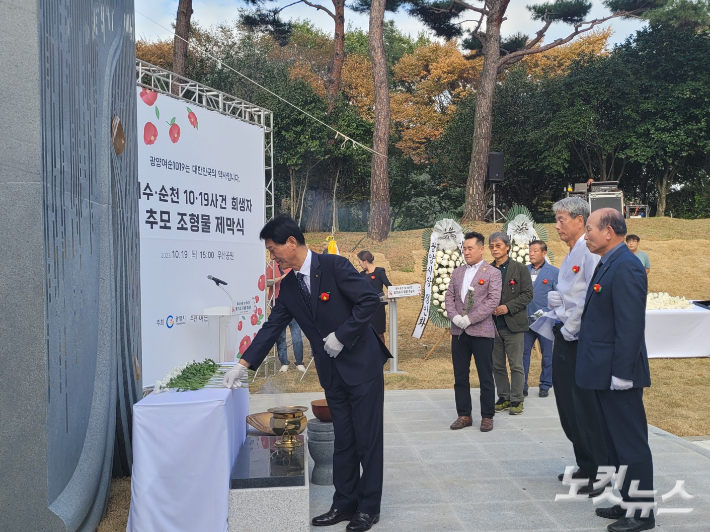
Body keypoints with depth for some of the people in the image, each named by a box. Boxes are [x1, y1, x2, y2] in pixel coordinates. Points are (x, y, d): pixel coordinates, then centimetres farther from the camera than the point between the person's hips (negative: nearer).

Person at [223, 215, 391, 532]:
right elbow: (273, 326, 8)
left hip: (362, 364, -6)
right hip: (332, 372, 6)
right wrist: (243, 364, 3)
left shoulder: (334, 266, -14)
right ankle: (344, 504, 25)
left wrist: (341, 335, -18)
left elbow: (370, 301, -17)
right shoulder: (289, 286, 6)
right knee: (342, 440, 14)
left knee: (368, 439, 4)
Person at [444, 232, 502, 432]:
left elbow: (493, 300, -12)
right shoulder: (457, 272, 14)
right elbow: (449, 297, 10)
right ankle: (464, 415, 18)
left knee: (485, 377, 3)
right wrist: (454, 316, -9)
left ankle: (487, 416, 14)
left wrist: (470, 318, -17)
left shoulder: (492, 273, -2)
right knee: (460, 376, 9)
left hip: (481, 331, -5)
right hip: (458, 331, 5)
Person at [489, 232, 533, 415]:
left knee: (516, 365, 1)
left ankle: (516, 400, 11)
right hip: (493, 324, 4)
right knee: (497, 365, 10)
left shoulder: (520, 269, -1)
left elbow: (527, 294, -5)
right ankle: (503, 397, 21)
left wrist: (508, 307, -15)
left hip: (513, 324, -4)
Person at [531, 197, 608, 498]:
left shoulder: (590, 252, -14)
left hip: (580, 340, -10)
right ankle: (585, 465, 29)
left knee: (586, 408, -3)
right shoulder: (570, 256, 17)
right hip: (564, 338, 10)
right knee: (568, 406, 15)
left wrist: (570, 328, -15)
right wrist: (554, 299, 1)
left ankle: (600, 473, 10)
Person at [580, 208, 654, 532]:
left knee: (631, 441, 1)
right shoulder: (607, 265, 12)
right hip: (604, 372, 10)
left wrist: (621, 372, -22)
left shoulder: (625, 267, -18)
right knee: (616, 441, 17)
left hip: (617, 373, -10)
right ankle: (627, 501, 29)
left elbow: (631, 324, -22)